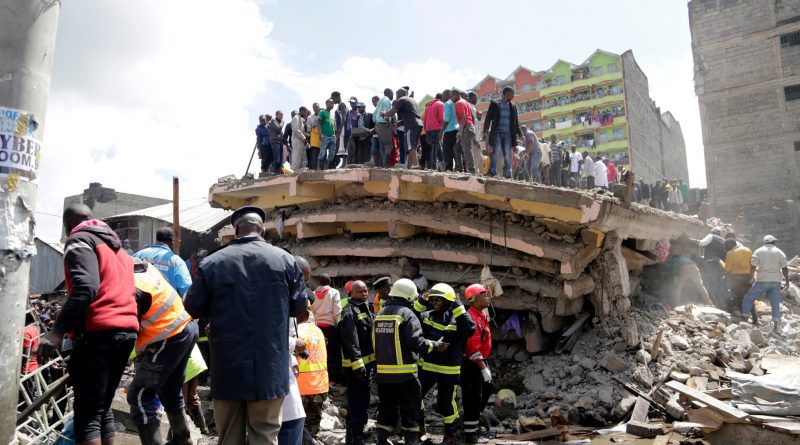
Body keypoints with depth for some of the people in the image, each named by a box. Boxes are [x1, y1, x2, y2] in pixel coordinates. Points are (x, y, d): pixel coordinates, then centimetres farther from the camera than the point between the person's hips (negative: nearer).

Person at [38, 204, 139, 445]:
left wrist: (58, 330, -22)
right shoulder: (116, 245, 27)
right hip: (127, 331, 8)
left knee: (87, 414, -5)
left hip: (98, 332, -8)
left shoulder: (79, 241, 1)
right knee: (103, 408, 16)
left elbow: (86, 287, -16)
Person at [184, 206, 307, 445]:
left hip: (227, 368, 1)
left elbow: (193, 308, 5)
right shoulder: (285, 259, -5)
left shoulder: (211, 262, -5)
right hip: (269, 367, -1)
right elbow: (299, 306, 4)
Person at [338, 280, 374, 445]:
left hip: (367, 362, 10)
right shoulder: (349, 312, -15)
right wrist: (357, 365, -26)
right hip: (355, 365, -10)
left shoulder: (365, 309, 16)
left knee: (363, 402, 19)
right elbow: (351, 341, -22)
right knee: (356, 404, -5)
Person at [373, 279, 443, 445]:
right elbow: (416, 341, -18)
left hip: (382, 372, 7)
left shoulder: (380, 314, 10)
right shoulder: (406, 314, -12)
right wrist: (436, 345, -5)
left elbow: (375, 341, 13)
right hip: (404, 374, -7)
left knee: (386, 408, 16)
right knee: (410, 410, 4)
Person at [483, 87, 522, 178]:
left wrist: (520, 134, 16)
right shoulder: (495, 104, 3)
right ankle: (491, 173, -12)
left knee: (508, 155, -2)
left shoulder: (512, 107, 15)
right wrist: (485, 132, -11)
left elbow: (516, 122, 20)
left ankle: (507, 175, 0)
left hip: (508, 134, 4)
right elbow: (488, 118, -1)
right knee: (496, 152, -14)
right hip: (497, 133, -4)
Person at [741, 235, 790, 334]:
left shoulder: (759, 251, -1)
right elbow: (785, 268, 1)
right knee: (775, 303, 4)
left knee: (749, 298, 8)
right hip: (775, 281, 2)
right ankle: (776, 325, 0)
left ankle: (744, 318, 4)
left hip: (762, 281, -2)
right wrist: (787, 281, 8)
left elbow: (753, 266, -6)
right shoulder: (779, 252, 4)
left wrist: (751, 277, 6)